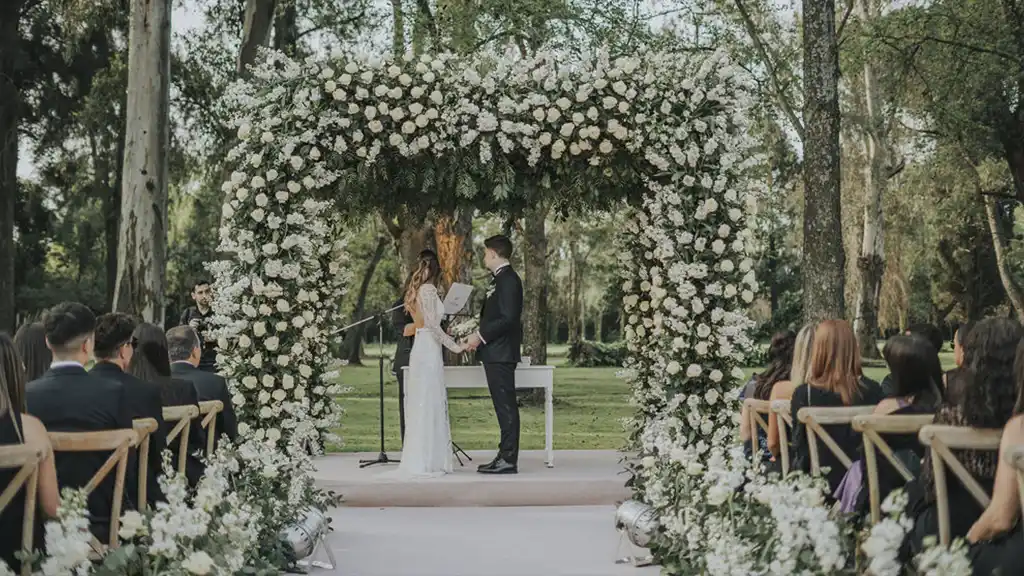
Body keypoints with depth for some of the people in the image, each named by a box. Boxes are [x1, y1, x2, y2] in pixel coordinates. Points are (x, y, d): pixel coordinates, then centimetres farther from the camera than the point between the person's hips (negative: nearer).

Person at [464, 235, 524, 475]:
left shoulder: (508, 279, -14)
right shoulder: (501, 279, 18)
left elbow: (508, 318, -21)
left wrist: (481, 336, -17)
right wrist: (478, 336, 12)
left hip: (501, 353, -10)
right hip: (495, 352, 10)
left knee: (506, 406, -7)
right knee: (504, 407, 12)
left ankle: (509, 460, -5)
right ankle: (506, 455, 16)